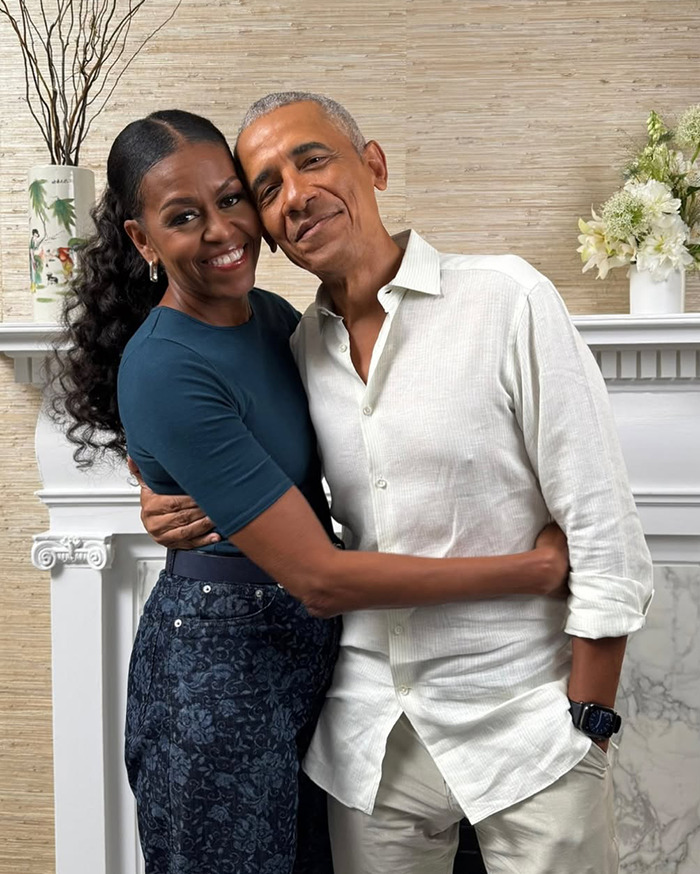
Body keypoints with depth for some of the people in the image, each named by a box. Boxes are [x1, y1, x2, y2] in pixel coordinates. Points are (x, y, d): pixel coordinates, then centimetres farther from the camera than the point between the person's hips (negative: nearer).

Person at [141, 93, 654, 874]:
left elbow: (604, 534, -12)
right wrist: (190, 509, -3)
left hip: (522, 725, -4)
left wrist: (586, 722, -12)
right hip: (371, 739, 5)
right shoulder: (299, 349, 4)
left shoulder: (506, 299, -12)